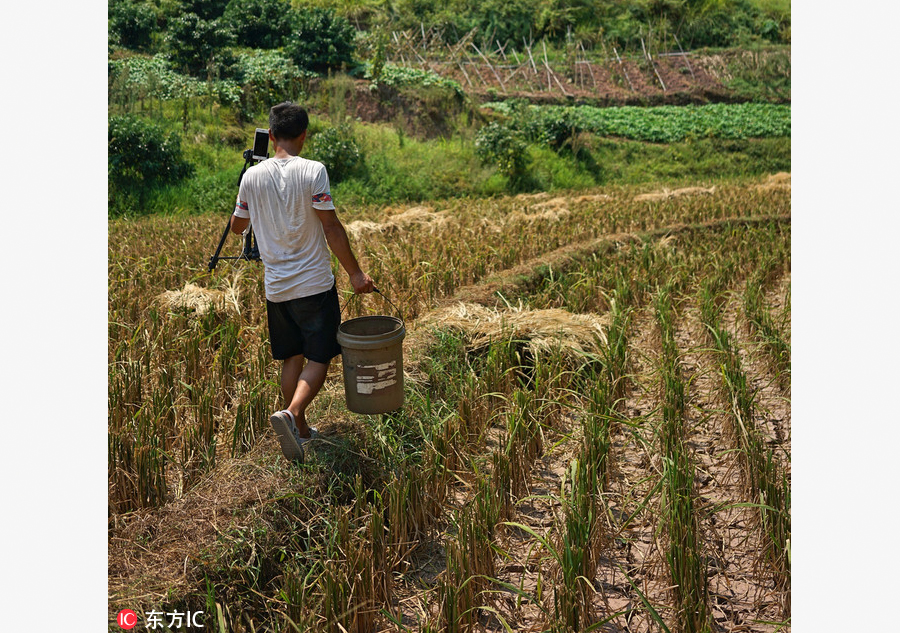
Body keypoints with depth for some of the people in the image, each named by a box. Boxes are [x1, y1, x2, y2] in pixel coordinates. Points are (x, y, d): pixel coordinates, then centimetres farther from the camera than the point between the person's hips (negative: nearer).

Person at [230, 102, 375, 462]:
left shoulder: (252, 177, 2)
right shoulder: (313, 171, -10)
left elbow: (237, 226, 14)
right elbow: (331, 227, -13)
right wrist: (355, 273, -7)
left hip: (276, 287, 4)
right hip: (314, 283, -4)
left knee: (291, 358, 15)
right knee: (318, 357, 3)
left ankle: (300, 430, 23)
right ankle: (291, 413, -19)